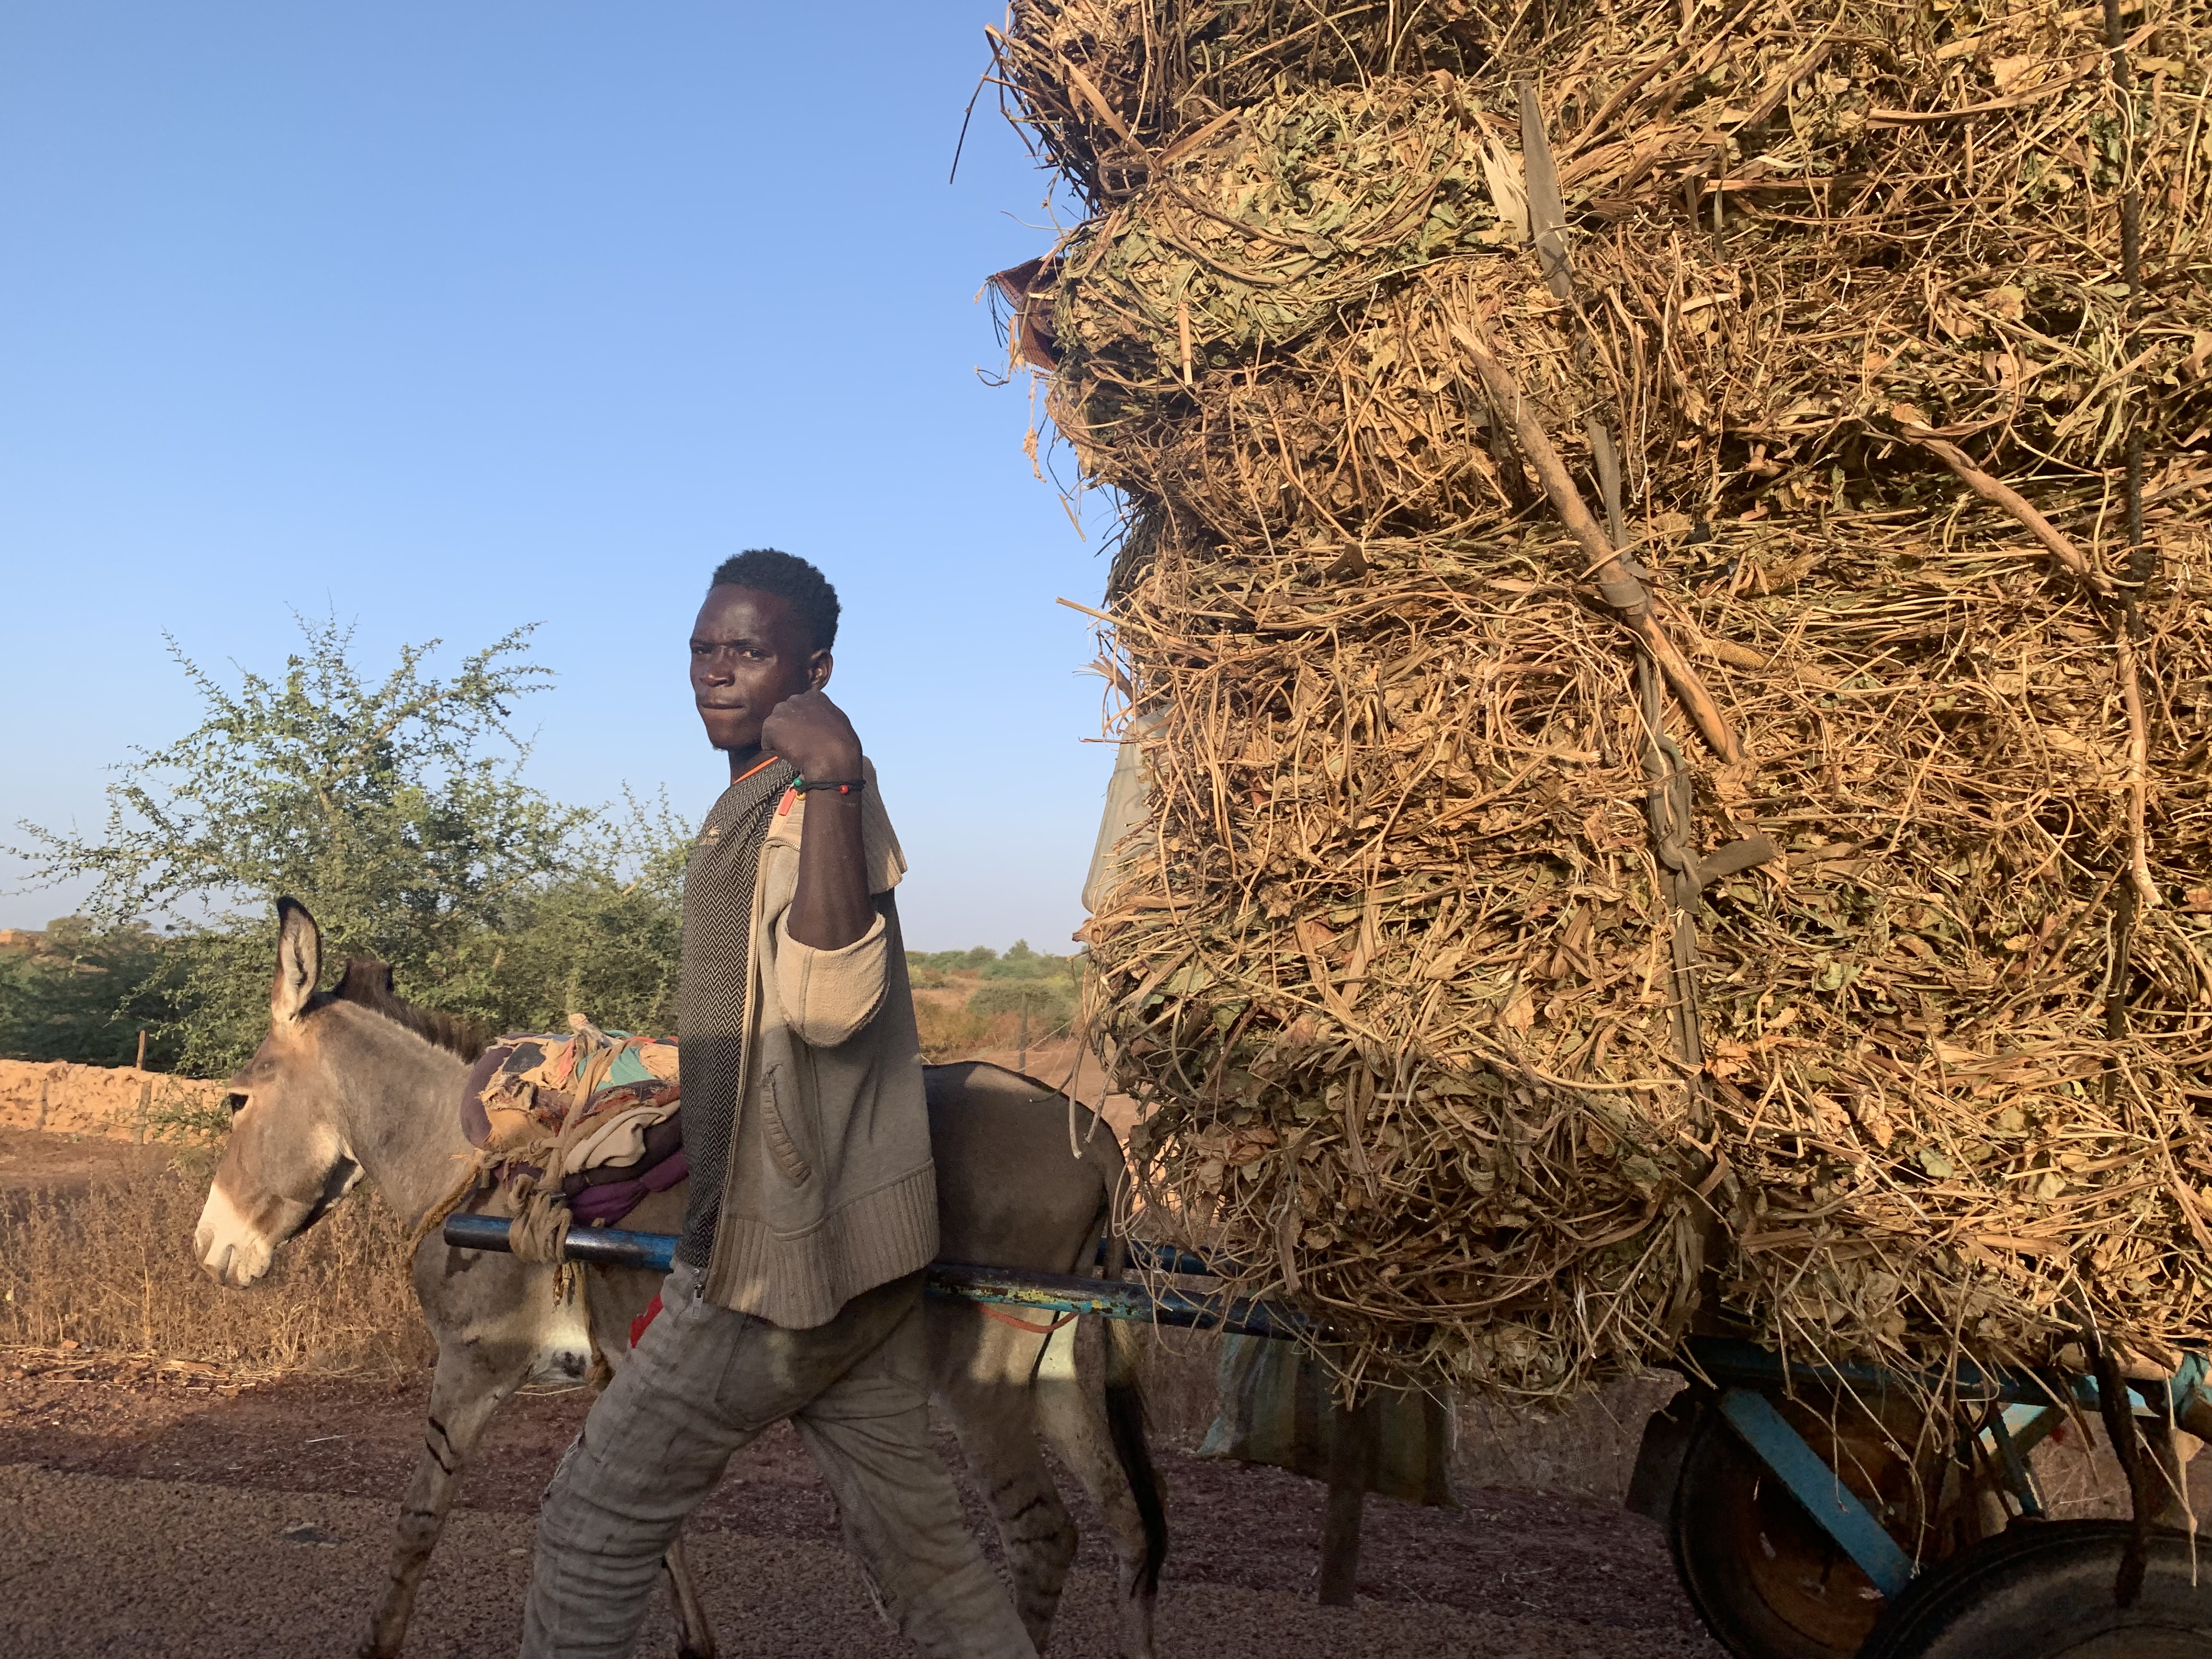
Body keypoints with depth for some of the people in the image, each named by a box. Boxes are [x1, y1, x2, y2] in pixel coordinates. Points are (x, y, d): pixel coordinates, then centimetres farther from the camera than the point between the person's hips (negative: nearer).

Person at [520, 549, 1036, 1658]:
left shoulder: (812, 806, -14)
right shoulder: (748, 810, 17)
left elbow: (831, 1001, -33)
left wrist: (834, 780, -37)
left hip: (787, 1254, -10)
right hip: (845, 1246, 10)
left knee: (598, 1520, 6)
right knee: (913, 1535, 14)